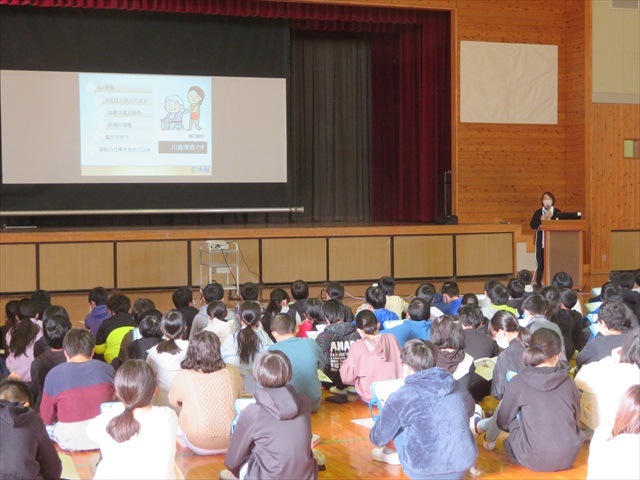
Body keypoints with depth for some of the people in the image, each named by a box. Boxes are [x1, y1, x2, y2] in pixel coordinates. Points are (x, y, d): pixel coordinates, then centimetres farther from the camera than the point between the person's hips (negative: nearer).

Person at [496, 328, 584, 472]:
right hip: (569, 458, 4)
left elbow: (503, 422, 5)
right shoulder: (569, 382, -2)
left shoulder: (518, 383, -8)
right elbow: (575, 419, 13)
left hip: (534, 461, -4)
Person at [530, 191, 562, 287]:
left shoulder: (557, 212, 7)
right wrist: (543, 218, -11)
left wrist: (551, 217, -12)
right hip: (541, 241, 1)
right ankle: (538, 283, 8)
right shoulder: (538, 213, 9)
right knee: (540, 263, 2)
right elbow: (532, 225, -3)